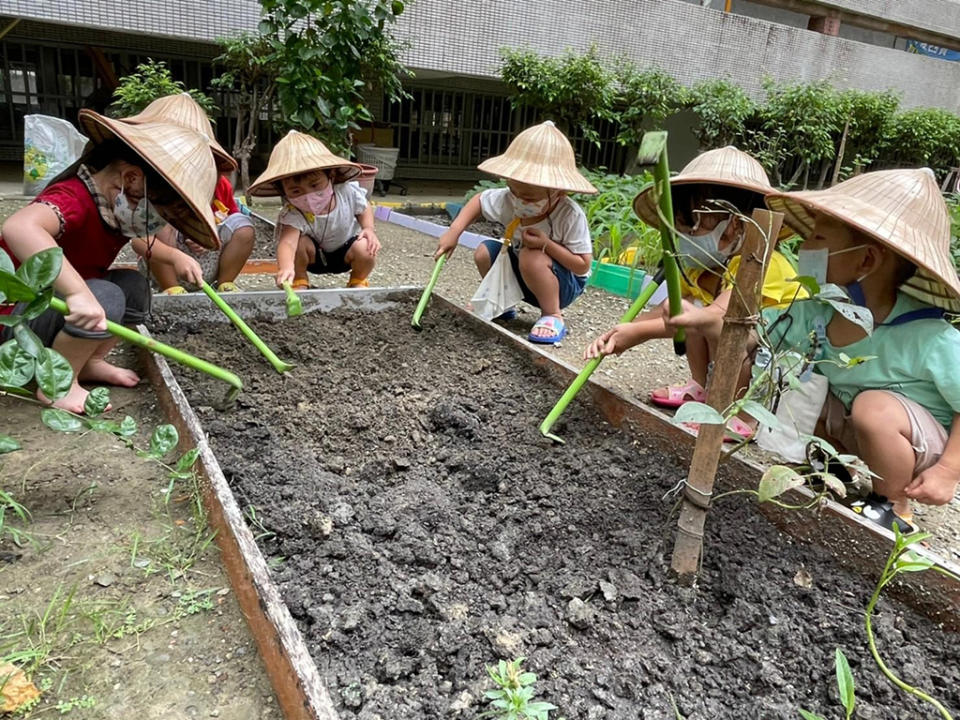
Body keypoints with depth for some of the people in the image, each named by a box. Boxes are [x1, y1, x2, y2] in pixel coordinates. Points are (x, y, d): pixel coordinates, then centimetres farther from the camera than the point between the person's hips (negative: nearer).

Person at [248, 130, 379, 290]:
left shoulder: (348, 192, -26)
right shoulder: (292, 214, -35)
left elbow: (364, 209, -3)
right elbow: (287, 242, -53)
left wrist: (369, 228, -23)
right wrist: (286, 268, -74)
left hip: (345, 252, 1)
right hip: (315, 255, -1)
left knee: (365, 249, -30)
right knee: (300, 243, -32)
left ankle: (358, 281, 3)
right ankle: (299, 282, -4)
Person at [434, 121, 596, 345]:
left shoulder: (570, 216, -30)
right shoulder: (507, 200, -17)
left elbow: (583, 266, -26)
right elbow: (478, 201, 3)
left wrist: (546, 244, -37)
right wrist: (454, 232, -11)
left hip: (565, 283, -6)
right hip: (523, 275, 6)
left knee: (532, 258, -34)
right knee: (484, 252, -11)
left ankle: (553, 316, -15)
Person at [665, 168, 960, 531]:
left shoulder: (929, 341, -32)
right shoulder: (816, 311, -14)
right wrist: (705, 319, -23)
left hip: (926, 443, -6)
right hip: (852, 423, 6)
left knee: (875, 409, -34)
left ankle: (893, 507, -7)